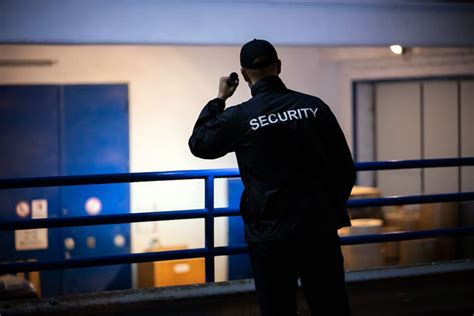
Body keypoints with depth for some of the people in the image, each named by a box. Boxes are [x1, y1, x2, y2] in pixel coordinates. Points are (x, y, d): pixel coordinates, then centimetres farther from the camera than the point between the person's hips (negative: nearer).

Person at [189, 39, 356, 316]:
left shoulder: (239, 118, -7)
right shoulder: (314, 106, -2)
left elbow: (199, 143, 12)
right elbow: (344, 168, 2)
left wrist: (219, 100, 21)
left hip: (270, 234, -2)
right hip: (320, 228, 2)